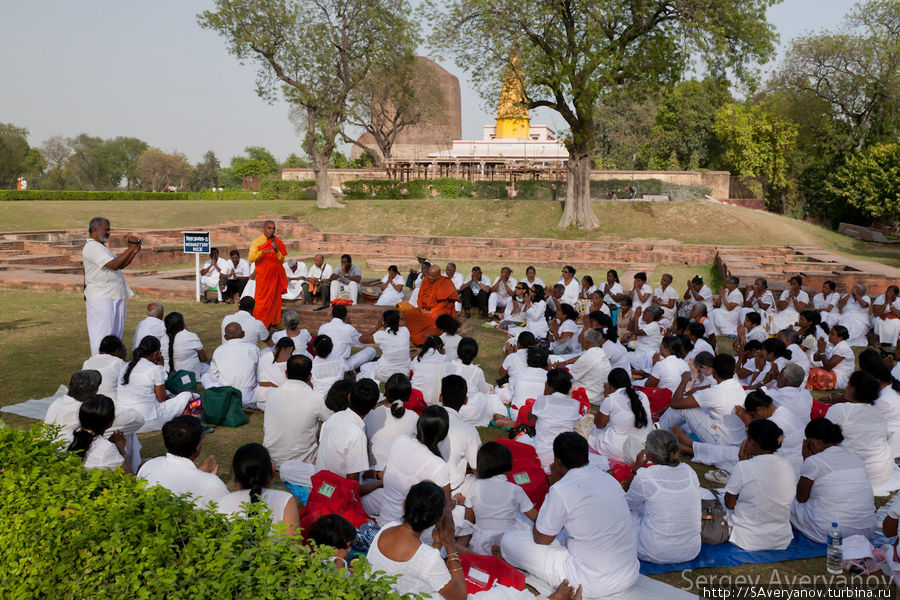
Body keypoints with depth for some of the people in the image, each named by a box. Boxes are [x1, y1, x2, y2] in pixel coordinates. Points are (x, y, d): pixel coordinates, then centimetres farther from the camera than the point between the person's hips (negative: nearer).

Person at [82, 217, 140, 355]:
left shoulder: (101, 247, 23)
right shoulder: (91, 247, -11)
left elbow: (120, 265, 21)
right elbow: (113, 265, -21)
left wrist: (135, 252, 9)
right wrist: (130, 249, -16)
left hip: (115, 296, 10)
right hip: (100, 298, -10)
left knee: (115, 334, 10)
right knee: (102, 335, -10)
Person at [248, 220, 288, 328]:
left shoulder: (277, 243, 7)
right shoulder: (257, 242, -3)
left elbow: (282, 260, 5)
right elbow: (250, 258, -12)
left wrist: (276, 250, -12)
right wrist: (262, 252, -26)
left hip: (275, 276, 4)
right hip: (263, 276, -4)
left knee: (274, 300, 5)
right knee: (261, 302, -4)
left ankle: (270, 324, 14)